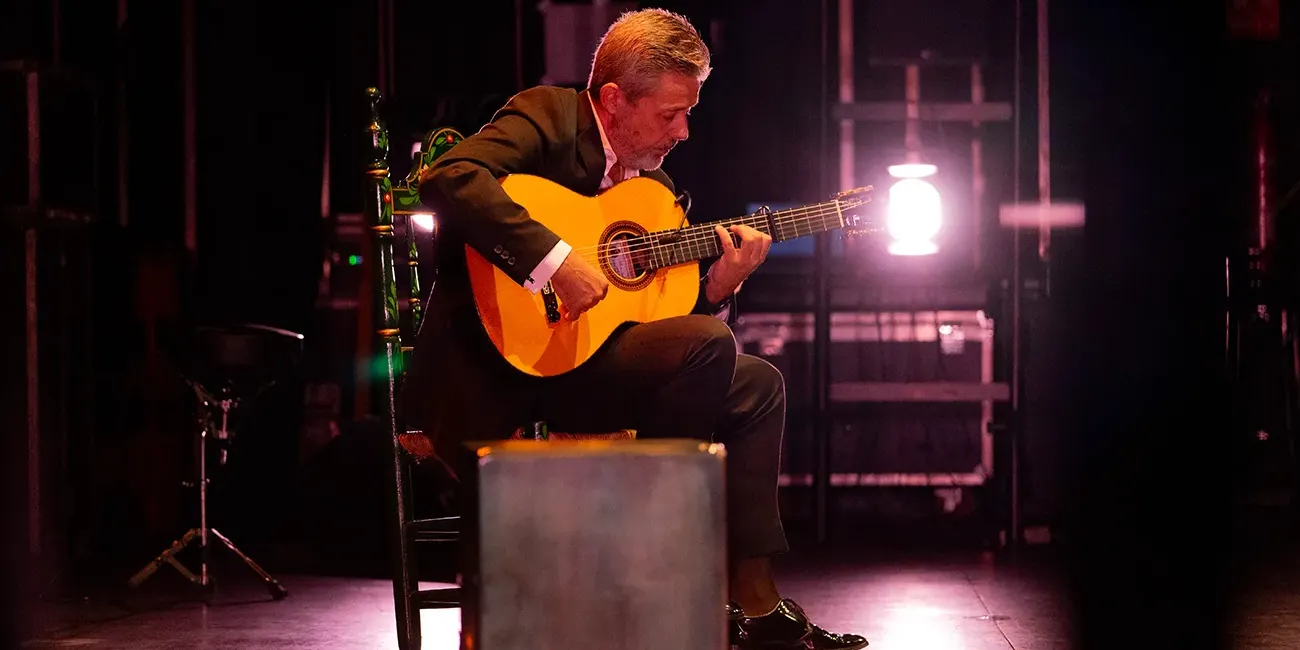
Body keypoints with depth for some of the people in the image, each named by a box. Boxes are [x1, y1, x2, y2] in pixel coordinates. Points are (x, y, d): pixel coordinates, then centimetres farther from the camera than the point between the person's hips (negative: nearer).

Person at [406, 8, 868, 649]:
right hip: (496, 378, -9)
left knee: (757, 384, 8)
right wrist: (555, 260, -32)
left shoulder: (656, 188, 17)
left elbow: (682, 319, 18)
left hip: (588, 362, 9)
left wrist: (717, 289, -3)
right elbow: (447, 178, -27)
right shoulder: (548, 116, -7)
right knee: (709, 350, -23)